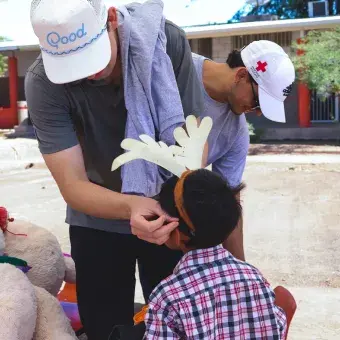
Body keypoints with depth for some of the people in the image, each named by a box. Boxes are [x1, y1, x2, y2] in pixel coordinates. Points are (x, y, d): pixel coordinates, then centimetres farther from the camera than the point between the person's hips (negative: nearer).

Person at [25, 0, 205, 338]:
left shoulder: (167, 41, -22)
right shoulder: (42, 82, -24)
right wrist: (131, 206, -43)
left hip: (167, 211, 1)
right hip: (98, 219, 0)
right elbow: (72, 186, -24)